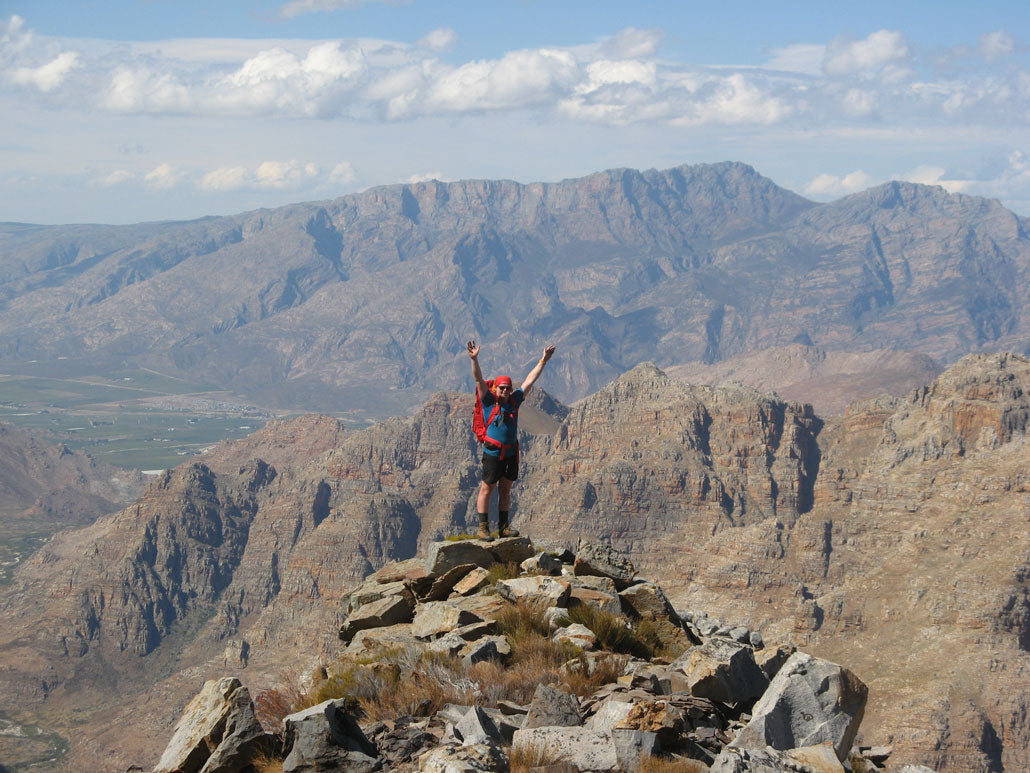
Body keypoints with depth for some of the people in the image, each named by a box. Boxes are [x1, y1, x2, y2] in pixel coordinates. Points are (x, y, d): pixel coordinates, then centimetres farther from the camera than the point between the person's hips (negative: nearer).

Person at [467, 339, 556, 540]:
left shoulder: (514, 400, 10)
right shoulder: (488, 400, -2)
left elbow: (529, 381, 14)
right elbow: (479, 380, -13)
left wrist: (543, 361, 15)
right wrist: (474, 360, -25)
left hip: (511, 452, 5)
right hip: (493, 453, -5)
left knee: (505, 489, 11)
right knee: (487, 489, -2)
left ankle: (503, 526, 17)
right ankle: (483, 528, 0)